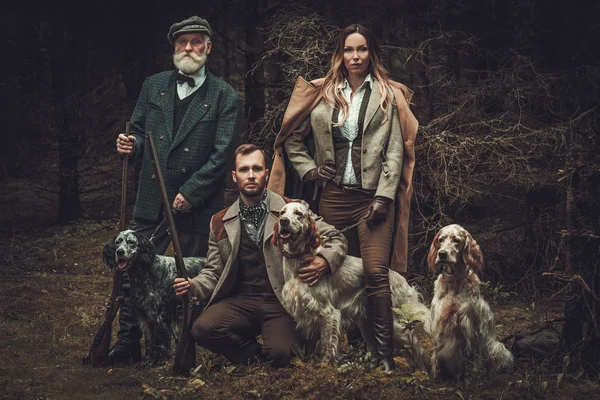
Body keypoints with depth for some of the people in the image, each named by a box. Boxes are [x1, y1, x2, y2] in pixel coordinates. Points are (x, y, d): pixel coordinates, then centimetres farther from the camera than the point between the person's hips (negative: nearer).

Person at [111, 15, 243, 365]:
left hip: (198, 205, -3)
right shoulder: (153, 86, 10)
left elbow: (223, 154, -9)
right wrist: (131, 145, -7)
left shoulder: (225, 97, -3)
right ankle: (128, 346, 14)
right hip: (151, 202, 4)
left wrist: (190, 193, -14)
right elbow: (140, 132, 17)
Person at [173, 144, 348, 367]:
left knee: (280, 354, -31)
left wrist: (324, 261, -17)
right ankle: (259, 355, 0)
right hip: (240, 300, 3)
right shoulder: (220, 223, 14)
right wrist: (193, 285, -6)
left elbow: (336, 239, 6)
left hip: (281, 301, -3)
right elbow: (214, 272, 16)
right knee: (202, 330, -27)